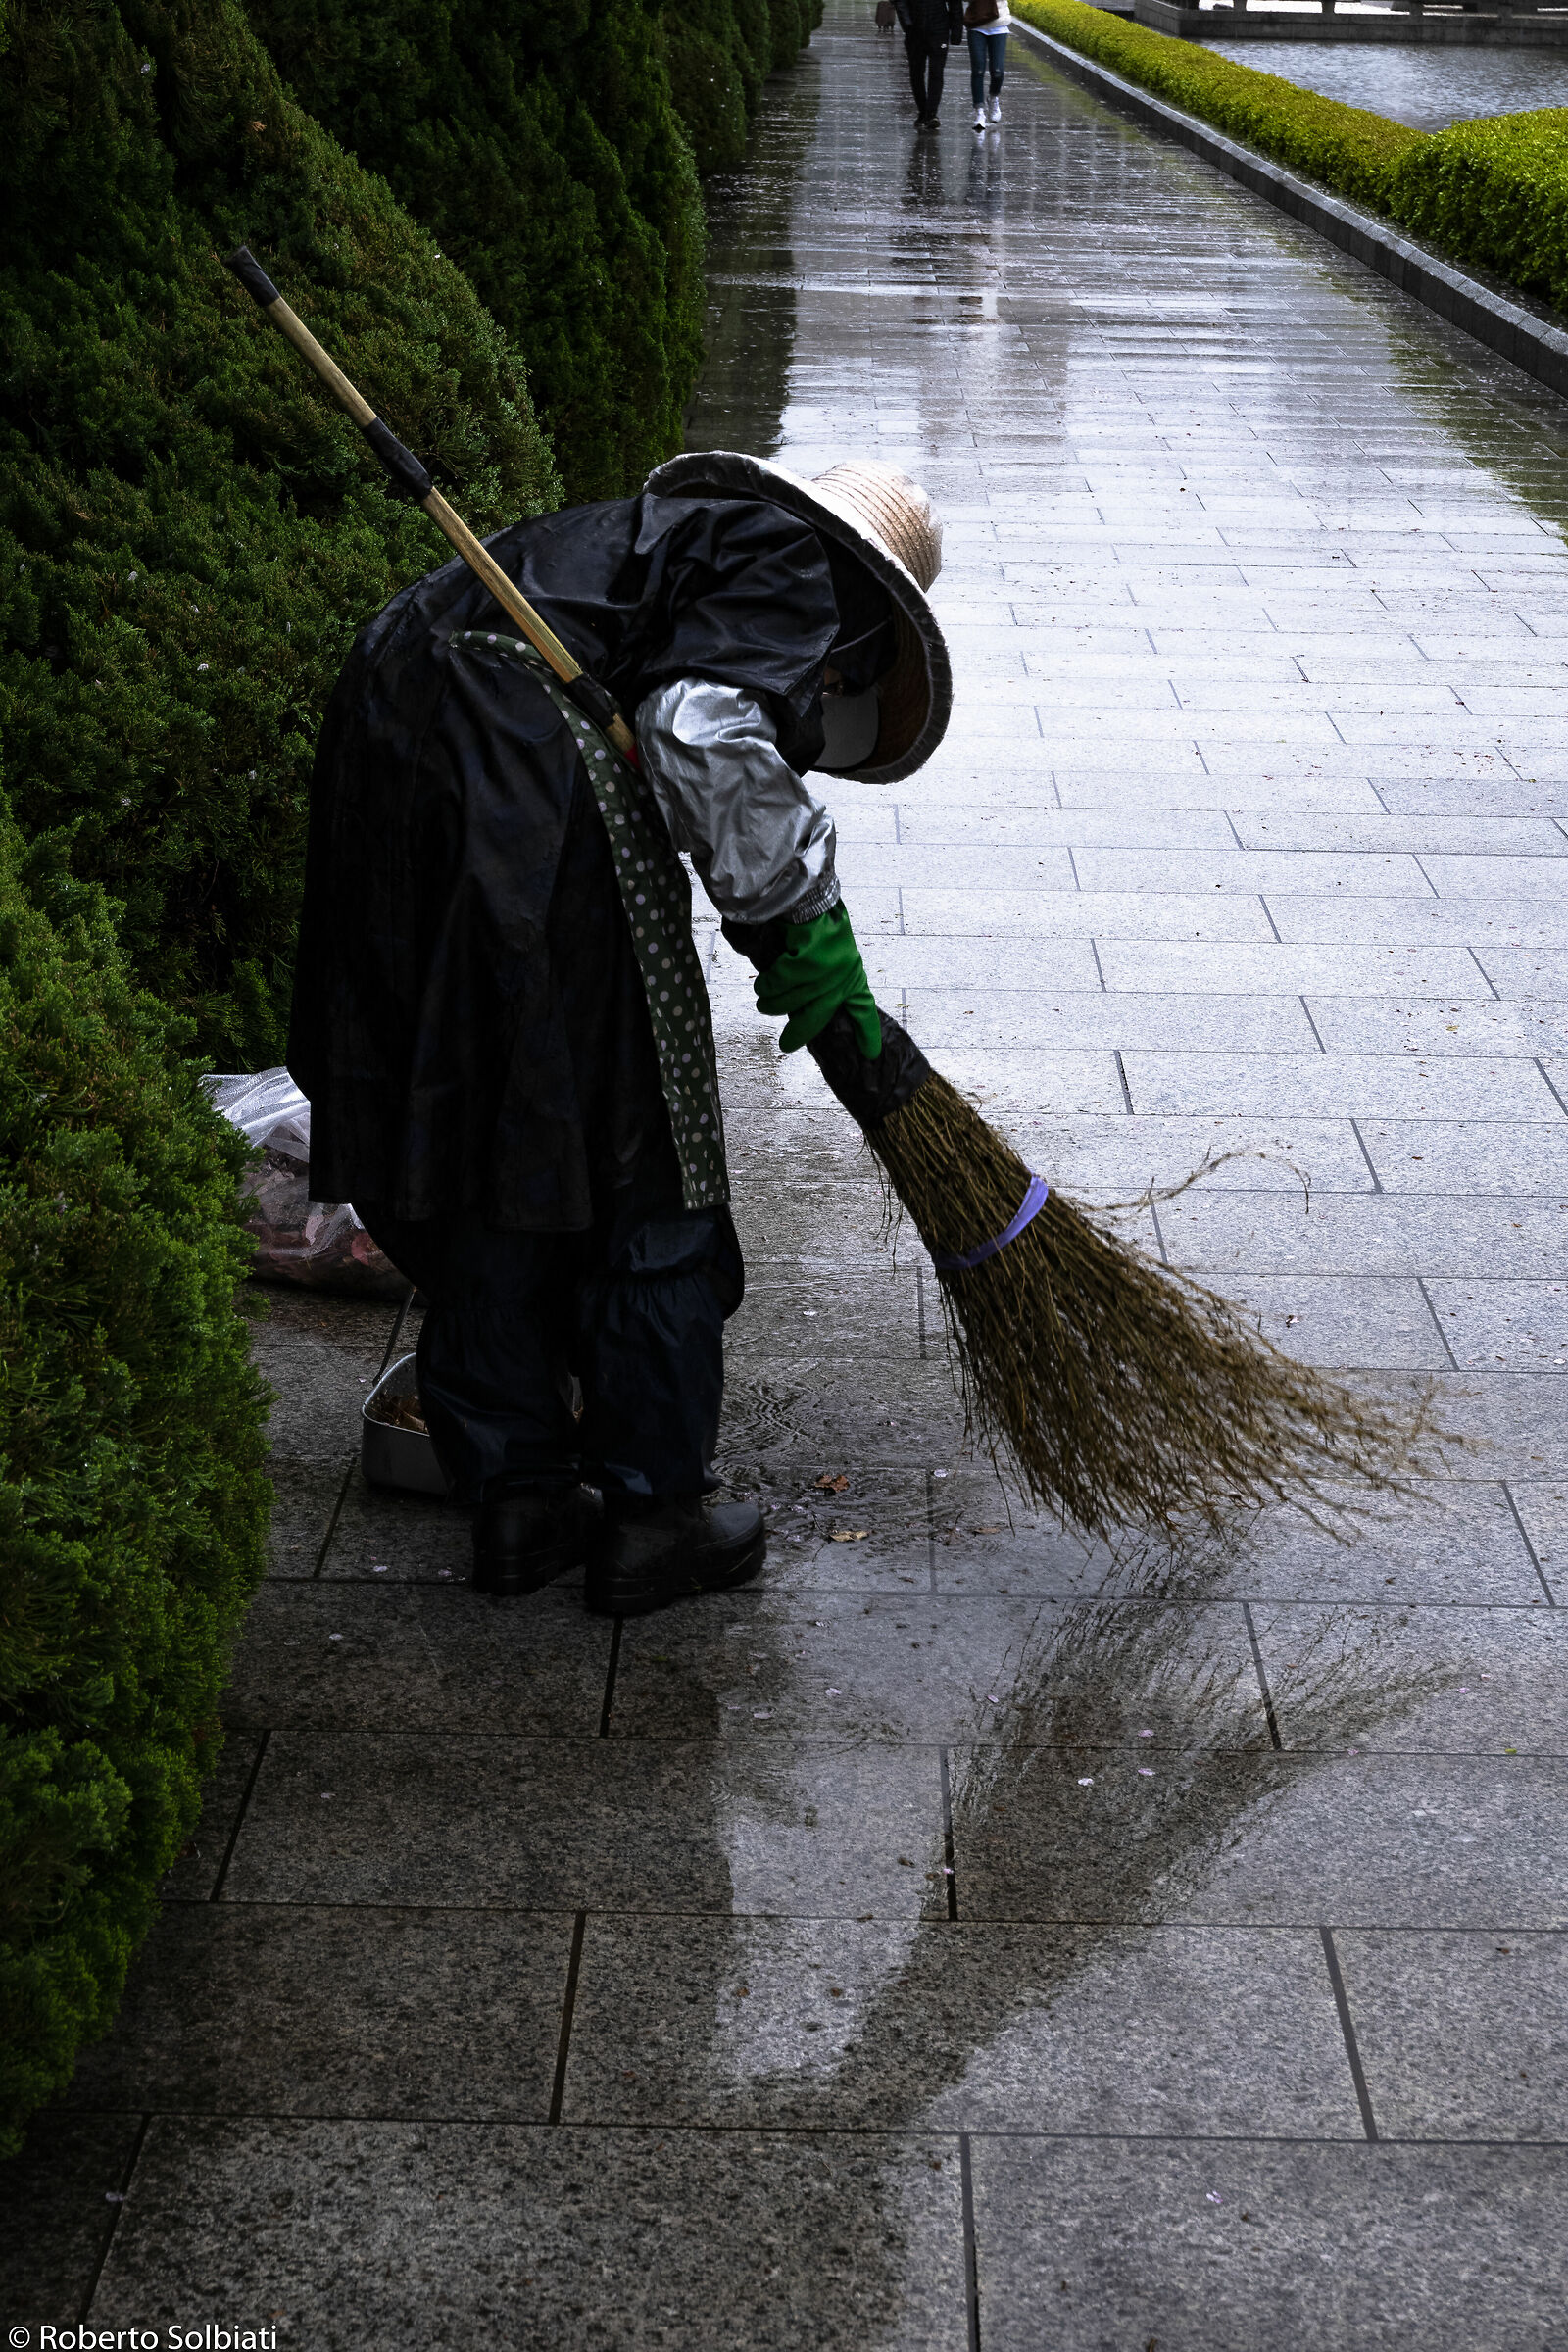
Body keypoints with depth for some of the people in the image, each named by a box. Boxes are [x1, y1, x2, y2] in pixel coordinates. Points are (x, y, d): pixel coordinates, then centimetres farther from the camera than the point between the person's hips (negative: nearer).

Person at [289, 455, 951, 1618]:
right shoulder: (787, 563, 5)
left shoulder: (678, 524, 33)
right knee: (646, 1150, 6)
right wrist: (808, 915, -7)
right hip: (524, 782, -9)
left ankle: (516, 1493, 27)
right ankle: (652, 1513, 15)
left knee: (477, 1137, 18)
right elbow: (711, 731, -17)